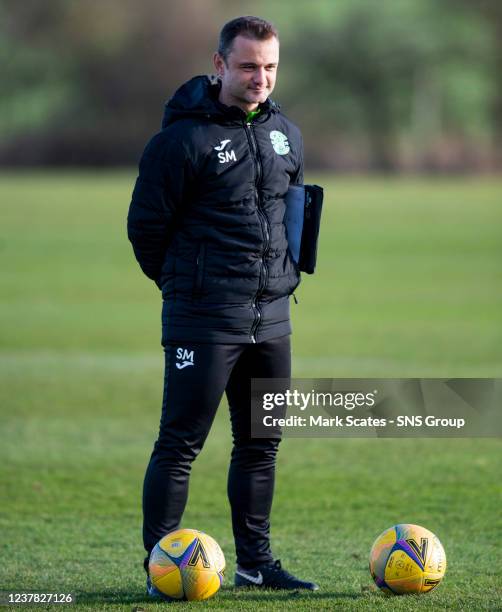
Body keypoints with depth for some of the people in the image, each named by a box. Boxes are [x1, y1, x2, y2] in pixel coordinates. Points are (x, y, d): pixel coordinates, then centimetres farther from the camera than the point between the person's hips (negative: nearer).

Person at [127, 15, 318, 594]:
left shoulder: (285, 135, 10)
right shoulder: (185, 137, -12)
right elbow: (145, 224, -7)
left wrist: (284, 273, 16)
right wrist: (184, 283, 2)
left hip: (271, 318, 7)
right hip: (203, 322, -7)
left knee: (261, 443, 12)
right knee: (180, 444, -6)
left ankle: (255, 561, 21)